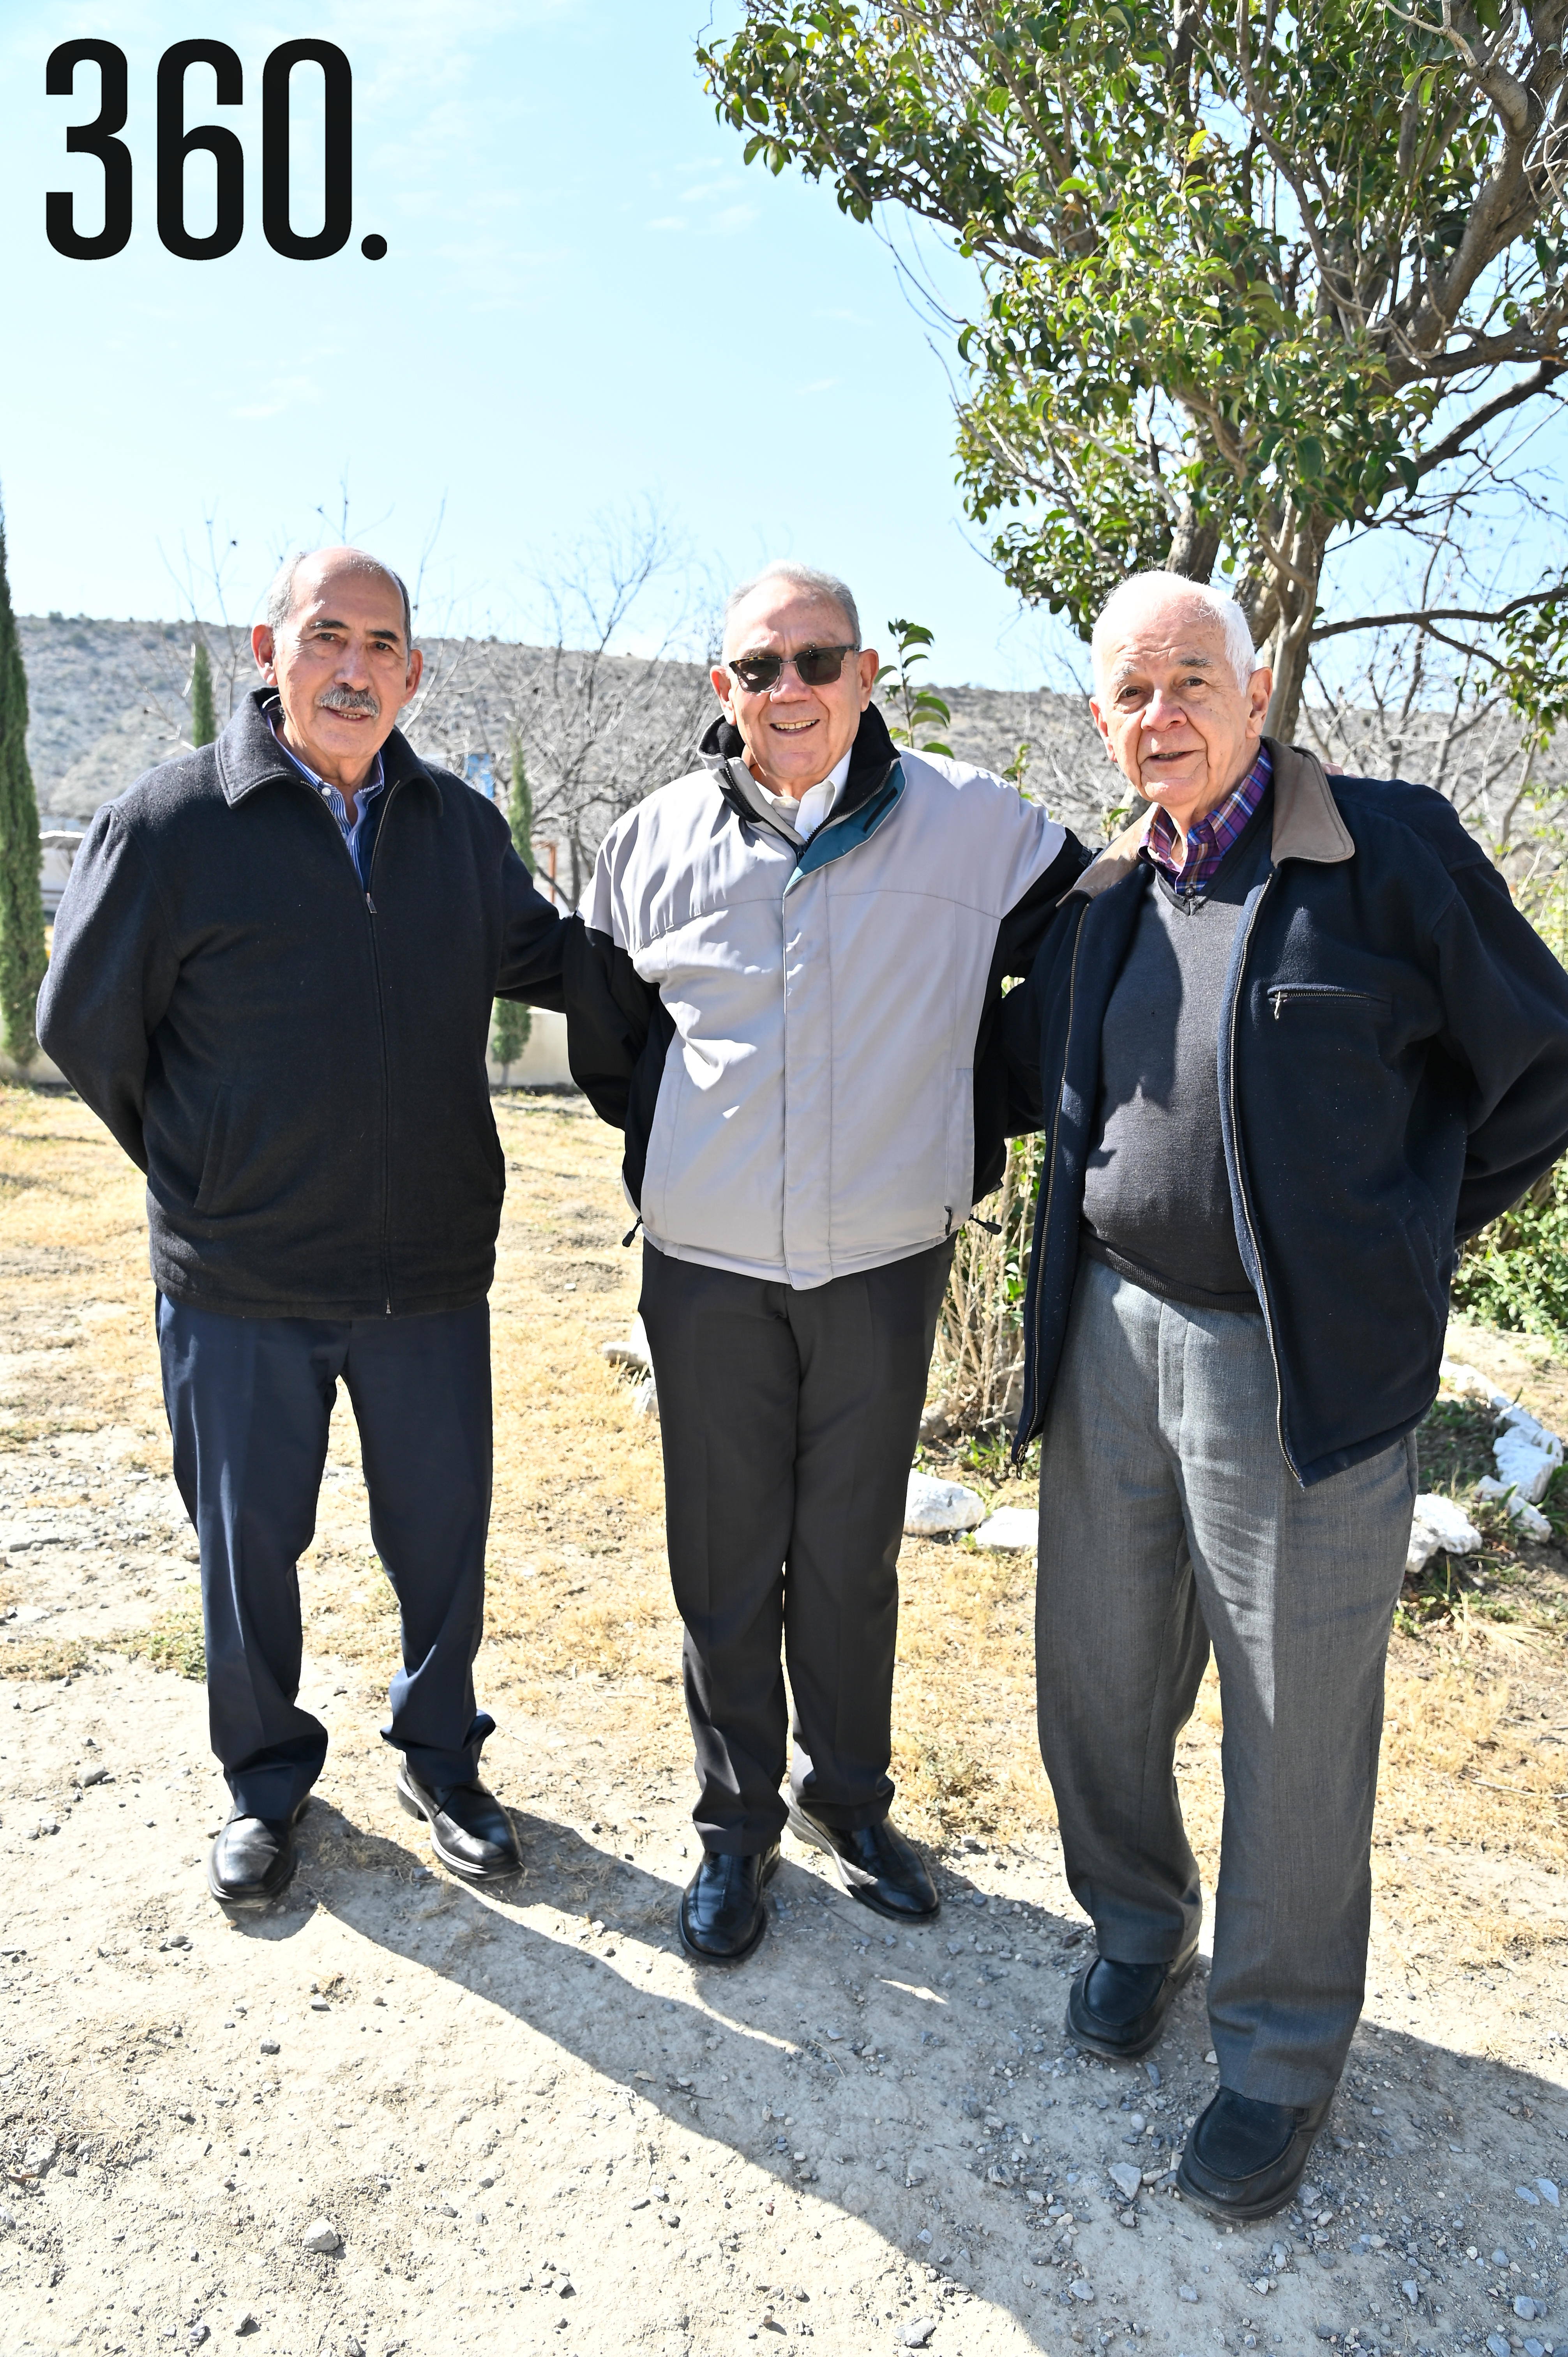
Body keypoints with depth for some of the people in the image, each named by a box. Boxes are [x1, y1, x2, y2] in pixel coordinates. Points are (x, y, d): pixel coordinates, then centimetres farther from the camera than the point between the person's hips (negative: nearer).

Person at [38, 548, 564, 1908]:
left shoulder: (463, 826, 3)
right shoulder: (169, 824, -8)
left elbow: (552, 962, 18)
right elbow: (86, 1025, 0)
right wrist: (207, 1183, 6)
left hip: (432, 1275, 3)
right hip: (240, 1286, -2)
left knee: (443, 1540, 14)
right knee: (247, 1544, 14)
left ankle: (443, 1760, 38)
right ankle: (266, 1781, 38)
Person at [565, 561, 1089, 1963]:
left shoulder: (974, 825, -4)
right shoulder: (655, 841, 1)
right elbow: (604, 1029, 15)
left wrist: (969, 1135, 5)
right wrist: (682, 1153, 10)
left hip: (886, 1266, 0)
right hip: (710, 1268, 1)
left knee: (854, 1557, 13)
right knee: (725, 1562, 10)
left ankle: (849, 1798, 36)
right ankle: (737, 1824, 30)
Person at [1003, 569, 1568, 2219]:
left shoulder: (1391, 851, -6)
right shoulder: (1105, 897, 9)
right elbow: (1018, 1077, 23)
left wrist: (1410, 1238, 2)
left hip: (1301, 1366, -5)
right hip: (1112, 1341, 5)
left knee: (1295, 1731, 7)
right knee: (1095, 1678, 16)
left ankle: (1281, 2054, 31)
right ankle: (1139, 1927, 45)